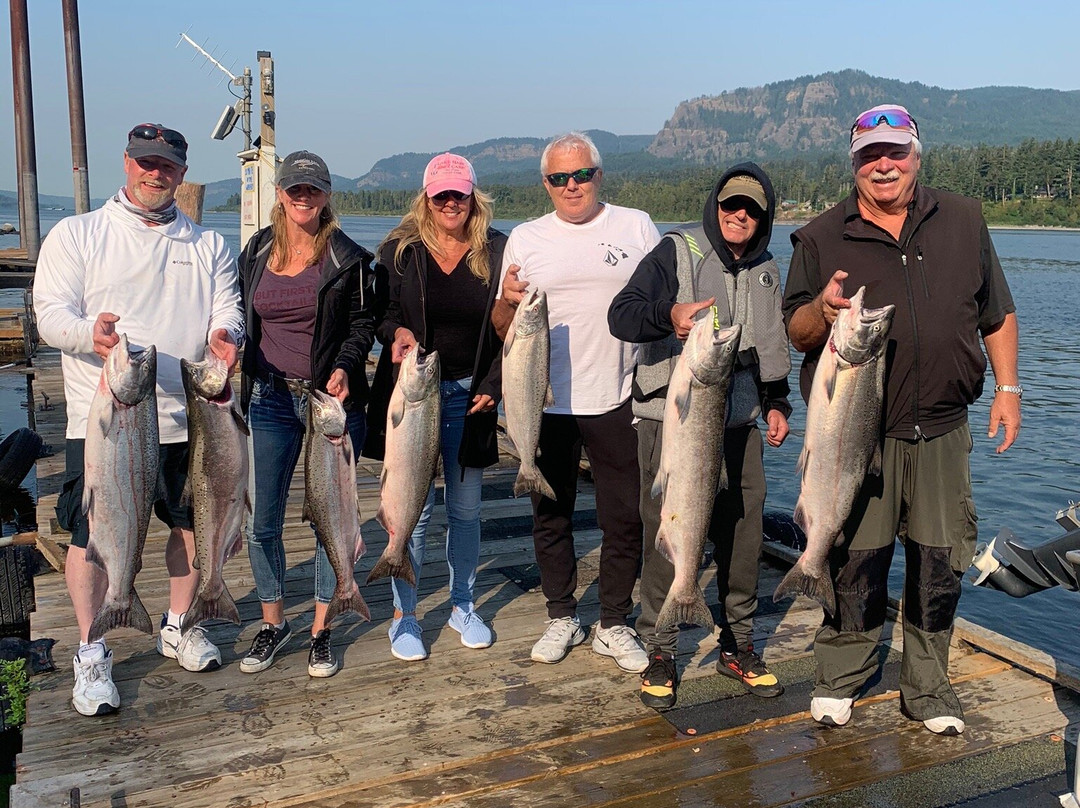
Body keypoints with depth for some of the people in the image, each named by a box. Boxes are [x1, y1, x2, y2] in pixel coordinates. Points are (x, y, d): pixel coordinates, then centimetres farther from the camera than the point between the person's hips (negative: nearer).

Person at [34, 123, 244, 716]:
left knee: (194, 524, 13)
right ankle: (91, 652, 16)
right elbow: (50, 312, -5)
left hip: (189, 416, 3)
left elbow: (227, 308, 6)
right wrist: (90, 332, -28)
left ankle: (178, 627, 34)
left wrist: (224, 334, -18)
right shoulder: (76, 235, 3)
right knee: (92, 535, 0)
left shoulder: (208, 245, 13)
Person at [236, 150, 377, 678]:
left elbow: (363, 323, -1)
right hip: (270, 399, 3)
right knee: (261, 521, 3)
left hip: (333, 399, -3)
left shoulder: (348, 258, -1)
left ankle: (321, 630, 19)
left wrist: (344, 368, -17)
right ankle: (273, 624, 23)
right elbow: (243, 322, 17)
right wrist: (237, 379, 8)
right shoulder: (256, 253, 10)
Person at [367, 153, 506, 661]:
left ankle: (462, 605, 27)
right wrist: (396, 332, -17)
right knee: (414, 508, 0)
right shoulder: (400, 251, 2)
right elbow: (378, 312, 6)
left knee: (466, 509, 9)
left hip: (469, 395, 1)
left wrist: (493, 386, -4)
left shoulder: (496, 252, 3)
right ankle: (403, 615, 14)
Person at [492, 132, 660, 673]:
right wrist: (509, 301, -13)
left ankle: (614, 624, 21)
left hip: (616, 400, -1)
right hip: (546, 401, 1)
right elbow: (502, 326, 9)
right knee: (550, 516, 10)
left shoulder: (636, 227, 5)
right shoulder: (525, 239, 7)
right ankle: (562, 618, 27)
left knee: (625, 518, 5)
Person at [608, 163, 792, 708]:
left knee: (744, 534, 7)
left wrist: (776, 403, 18)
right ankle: (660, 653, 11)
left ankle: (738, 645, 24)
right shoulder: (677, 251, -4)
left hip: (739, 422, 5)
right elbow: (621, 314, -17)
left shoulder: (766, 271, 15)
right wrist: (668, 315, -36)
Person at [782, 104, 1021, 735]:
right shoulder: (822, 238, 3)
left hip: (942, 432, 3)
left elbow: (998, 314, 16)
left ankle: (929, 689, 24)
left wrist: (1008, 387, 9)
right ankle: (840, 680, 20)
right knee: (855, 560, 1)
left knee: (940, 563, 7)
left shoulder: (963, 221, 11)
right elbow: (796, 331, 3)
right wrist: (822, 310, -19)